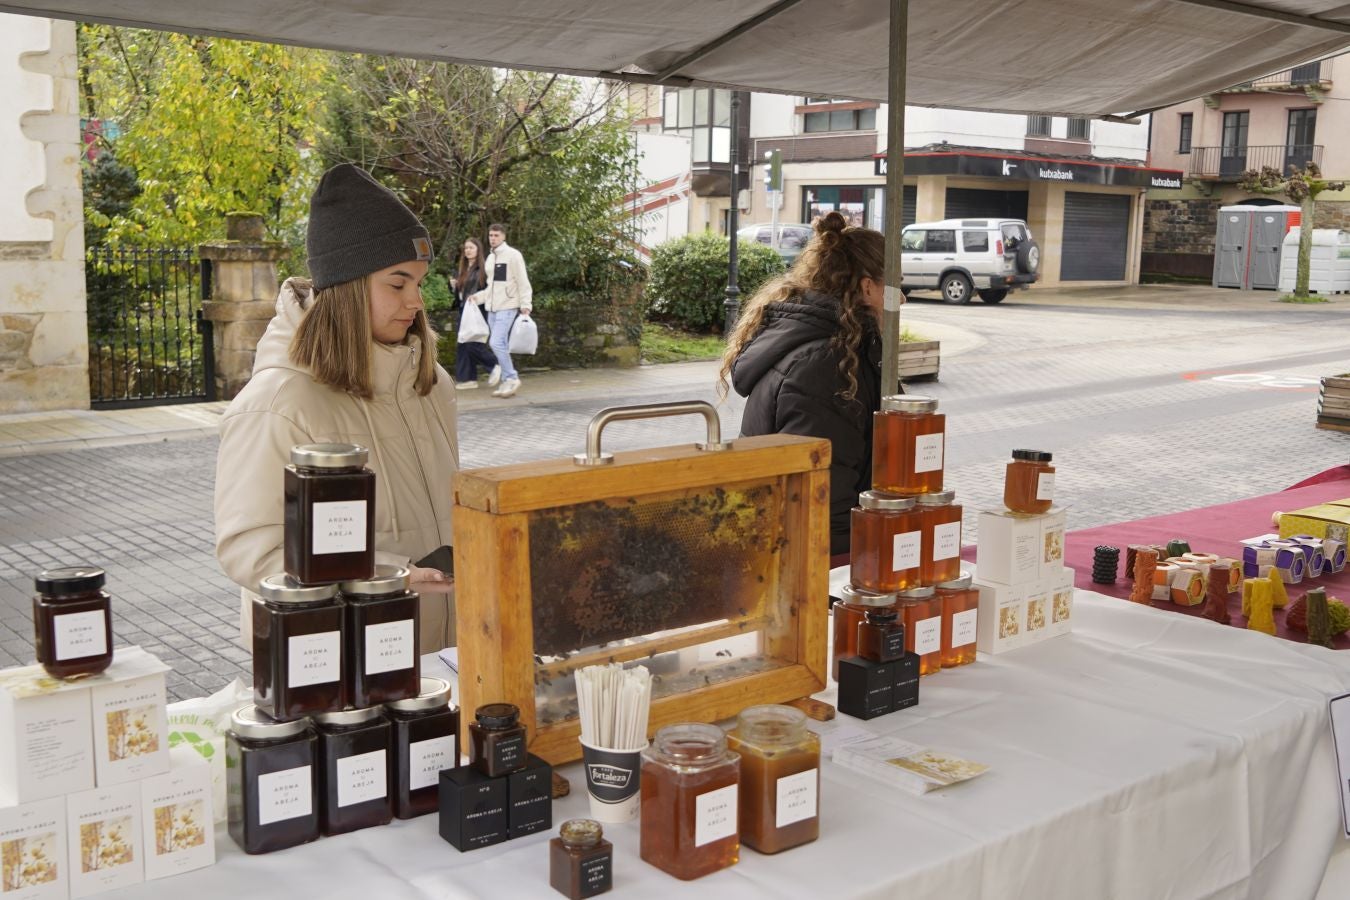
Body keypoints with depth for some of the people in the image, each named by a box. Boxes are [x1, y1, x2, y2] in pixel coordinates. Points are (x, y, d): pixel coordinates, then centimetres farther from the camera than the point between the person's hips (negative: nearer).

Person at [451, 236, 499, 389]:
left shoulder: (484, 268, -7)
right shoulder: (462, 270, 16)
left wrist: (477, 296, -19)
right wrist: (454, 286, 4)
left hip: (479, 310, -8)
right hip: (464, 310, 8)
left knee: (473, 344, -13)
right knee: (463, 345, 5)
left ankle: (495, 366, 6)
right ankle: (468, 379, 9)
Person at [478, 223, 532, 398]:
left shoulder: (513, 255, -8)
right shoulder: (490, 257, 15)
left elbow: (523, 283, -11)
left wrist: (525, 305, -16)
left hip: (507, 307, -8)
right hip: (492, 308, 8)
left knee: (496, 343, -17)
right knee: (500, 345, 7)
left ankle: (511, 378, -6)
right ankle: (507, 381, 13)